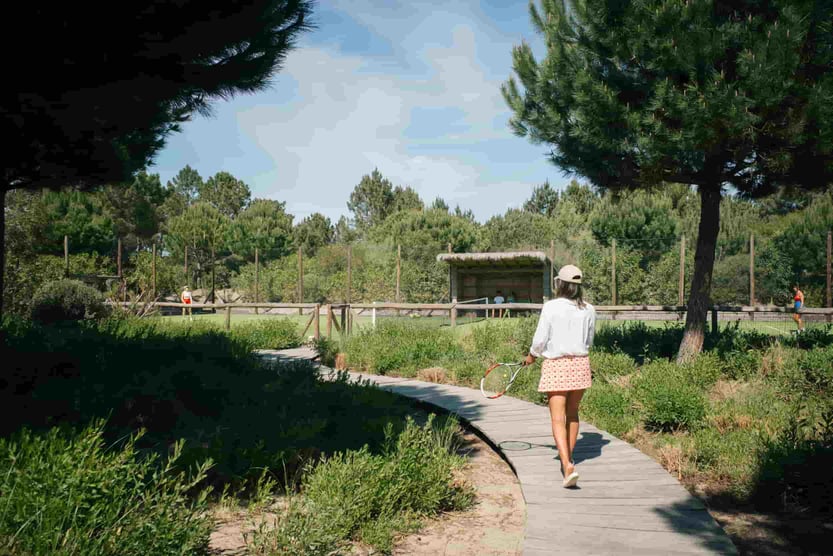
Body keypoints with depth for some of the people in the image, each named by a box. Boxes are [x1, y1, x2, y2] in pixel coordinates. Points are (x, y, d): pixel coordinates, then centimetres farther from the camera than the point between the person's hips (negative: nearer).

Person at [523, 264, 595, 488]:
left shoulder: (551, 307, -11)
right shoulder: (588, 310, 0)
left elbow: (540, 339, -9)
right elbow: (589, 341, 10)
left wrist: (532, 356, 10)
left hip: (555, 366, -4)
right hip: (580, 364, 4)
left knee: (558, 420, -3)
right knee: (572, 413, 20)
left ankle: (568, 465, -17)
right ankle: (568, 457, 36)